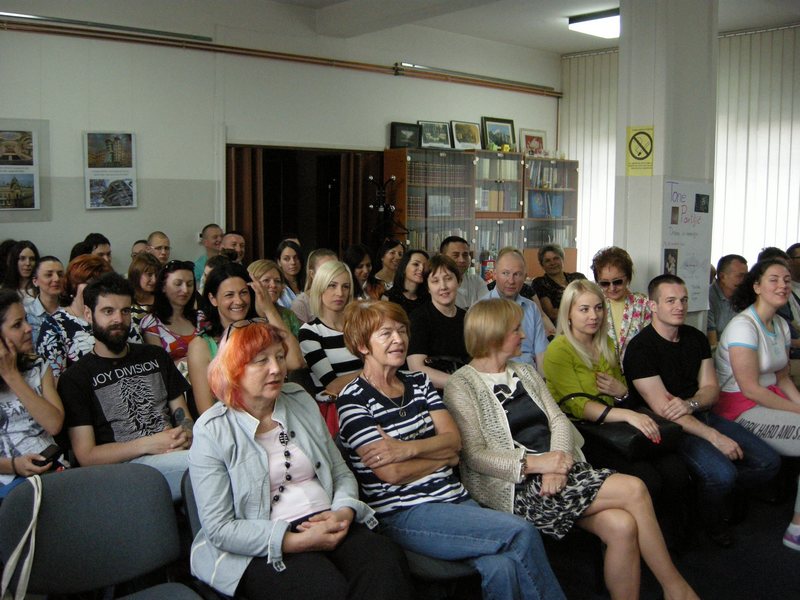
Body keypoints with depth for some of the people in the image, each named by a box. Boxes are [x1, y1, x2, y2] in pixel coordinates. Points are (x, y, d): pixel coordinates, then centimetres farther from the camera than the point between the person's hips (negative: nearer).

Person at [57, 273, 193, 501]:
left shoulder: (156, 356, 22)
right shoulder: (75, 378, 6)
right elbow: (86, 456, -2)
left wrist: (186, 434, -7)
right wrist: (147, 444, -14)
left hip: (177, 454, 6)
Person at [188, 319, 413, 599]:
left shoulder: (301, 401, 12)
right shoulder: (211, 432, -3)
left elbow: (342, 473, 15)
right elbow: (219, 528, -8)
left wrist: (345, 511, -8)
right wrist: (297, 542, -18)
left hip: (327, 524, 5)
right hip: (262, 549, -5)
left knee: (387, 561, -26)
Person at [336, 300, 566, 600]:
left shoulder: (418, 382, 14)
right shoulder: (353, 399, -5)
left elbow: (454, 439, 4)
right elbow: (391, 473, -13)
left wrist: (407, 448, -14)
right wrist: (443, 456, 1)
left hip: (454, 496, 5)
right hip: (404, 514, -5)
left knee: (501, 568, -25)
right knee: (522, 533, -19)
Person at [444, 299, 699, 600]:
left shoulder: (525, 372, 19)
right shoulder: (461, 385, -3)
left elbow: (559, 420, 11)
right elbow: (474, 455, -11)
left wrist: (557, 464, -10)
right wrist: (535, 463, -22)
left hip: (558, 472, 6)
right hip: (516, 486, -6)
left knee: (622, 526, -22)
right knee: (633, 489, -18)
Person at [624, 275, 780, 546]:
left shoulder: (696, 338, 10)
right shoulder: (640, 348, -15)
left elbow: (711, 389, 7)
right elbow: (662, 407, -19)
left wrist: (689, 404, -18)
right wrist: (714, 437, -22)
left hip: (702, 414, 7)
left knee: (769, 462, -3)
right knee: (722, 472, -28)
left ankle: (719, 493, 22)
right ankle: (711, 520, 5)